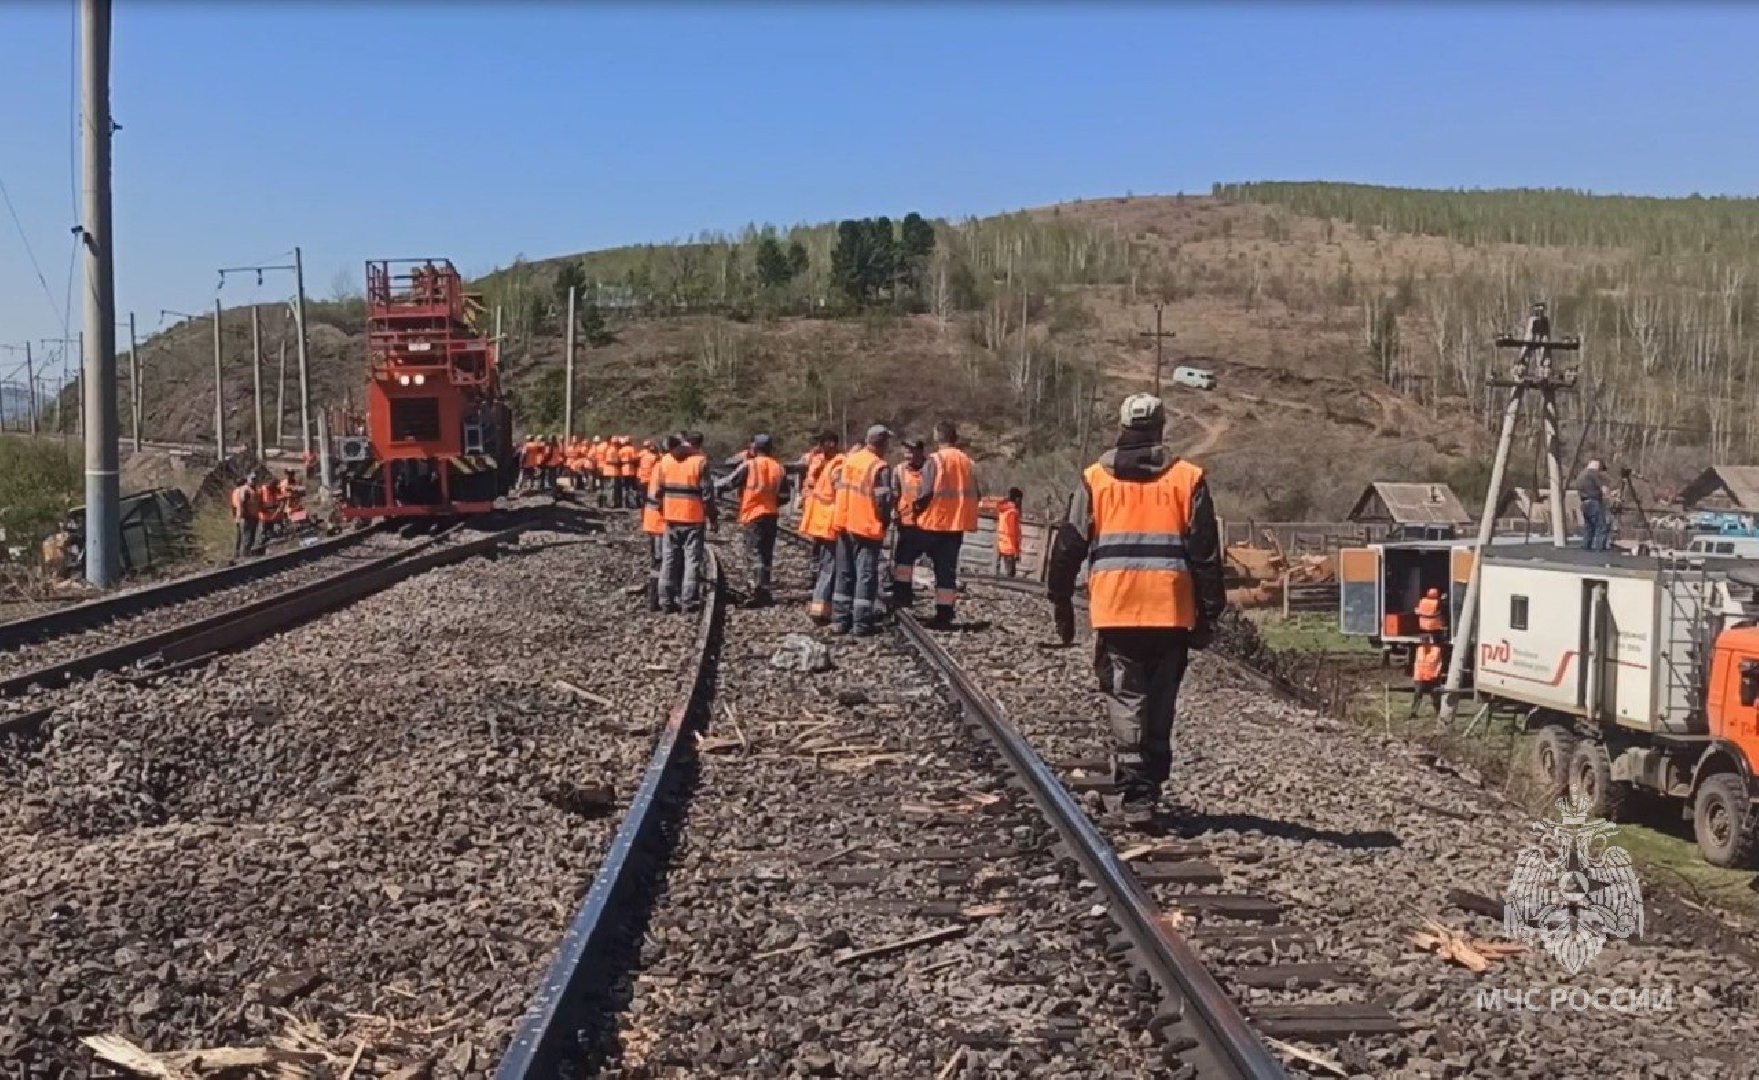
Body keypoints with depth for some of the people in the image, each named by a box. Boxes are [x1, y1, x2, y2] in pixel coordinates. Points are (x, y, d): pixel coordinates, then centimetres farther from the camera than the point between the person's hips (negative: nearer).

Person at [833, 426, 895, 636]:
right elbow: (883, 499, -17)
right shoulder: (880, 467, -14)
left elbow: (840, 488, 12)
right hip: (868, 526, -6)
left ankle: (840, 619, 15)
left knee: (844, 573, 13)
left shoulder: (850, 459, 7)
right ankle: (861, 624, -2)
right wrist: (885, 520, 0)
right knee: (866, 575, -1)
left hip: (845, 524, 6)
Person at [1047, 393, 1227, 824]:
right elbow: (1206, 551, 2)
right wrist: (1208, 614, 7)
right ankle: (1150, 786, 19)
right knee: (1160, 703, 12)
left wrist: (1062, 604, 14)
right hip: (1171, 610, 1)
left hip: (1113, 610, -1)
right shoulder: (1188, 478, 4)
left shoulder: (1094, 478, 5)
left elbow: (1068, 545, 5)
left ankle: (1137, 795, -11)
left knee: (1126, 700, 0)